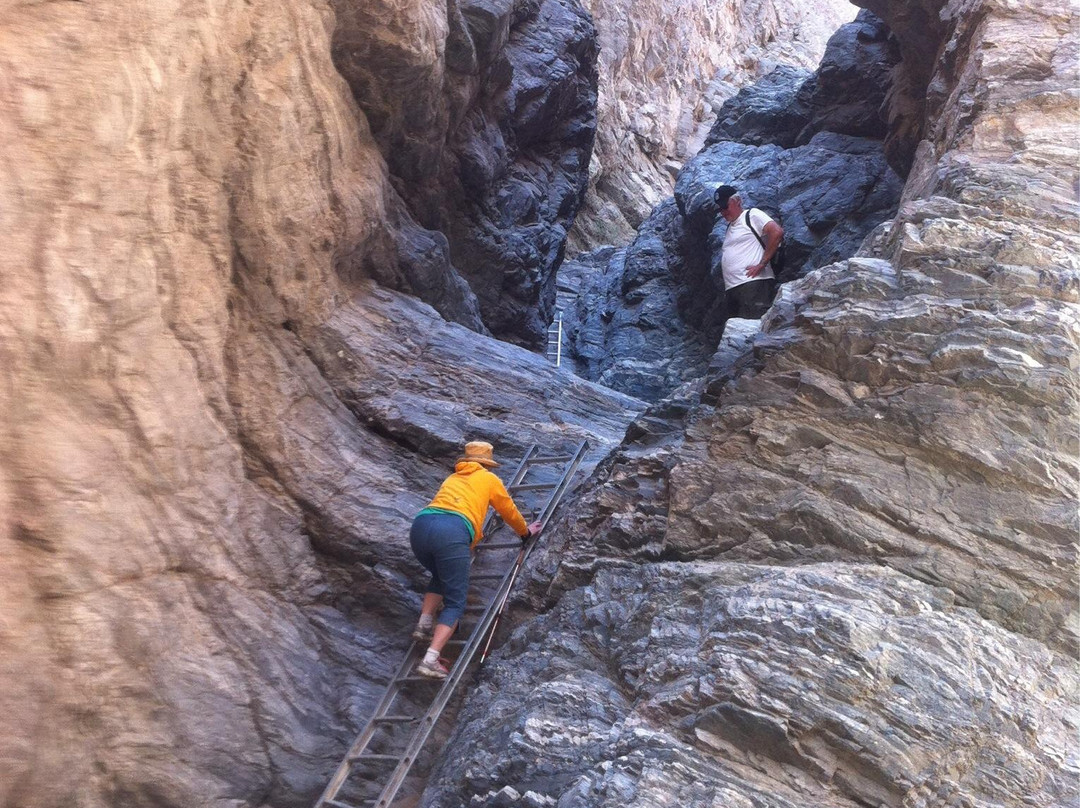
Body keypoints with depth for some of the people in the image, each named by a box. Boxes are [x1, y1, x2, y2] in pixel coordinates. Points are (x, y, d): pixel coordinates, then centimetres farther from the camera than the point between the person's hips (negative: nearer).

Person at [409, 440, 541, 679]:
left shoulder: (452, 478, 35)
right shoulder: (489, 479, 23)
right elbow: (509, 511, 35)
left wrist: (474, 536, 68)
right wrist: (525, 531, 54)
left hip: (420, 526, 5)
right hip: (451, 533, -5)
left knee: (440, 579, 33)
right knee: (455, 602, 3)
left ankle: (424, 625, 19)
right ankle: (431, 660, -10)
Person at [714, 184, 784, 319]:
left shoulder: (752, 215, 3)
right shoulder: (730, 227, 27)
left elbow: (777, 232, -12)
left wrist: (761, 264, -14)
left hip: (753, 283, -8)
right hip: (732, 288, 9)